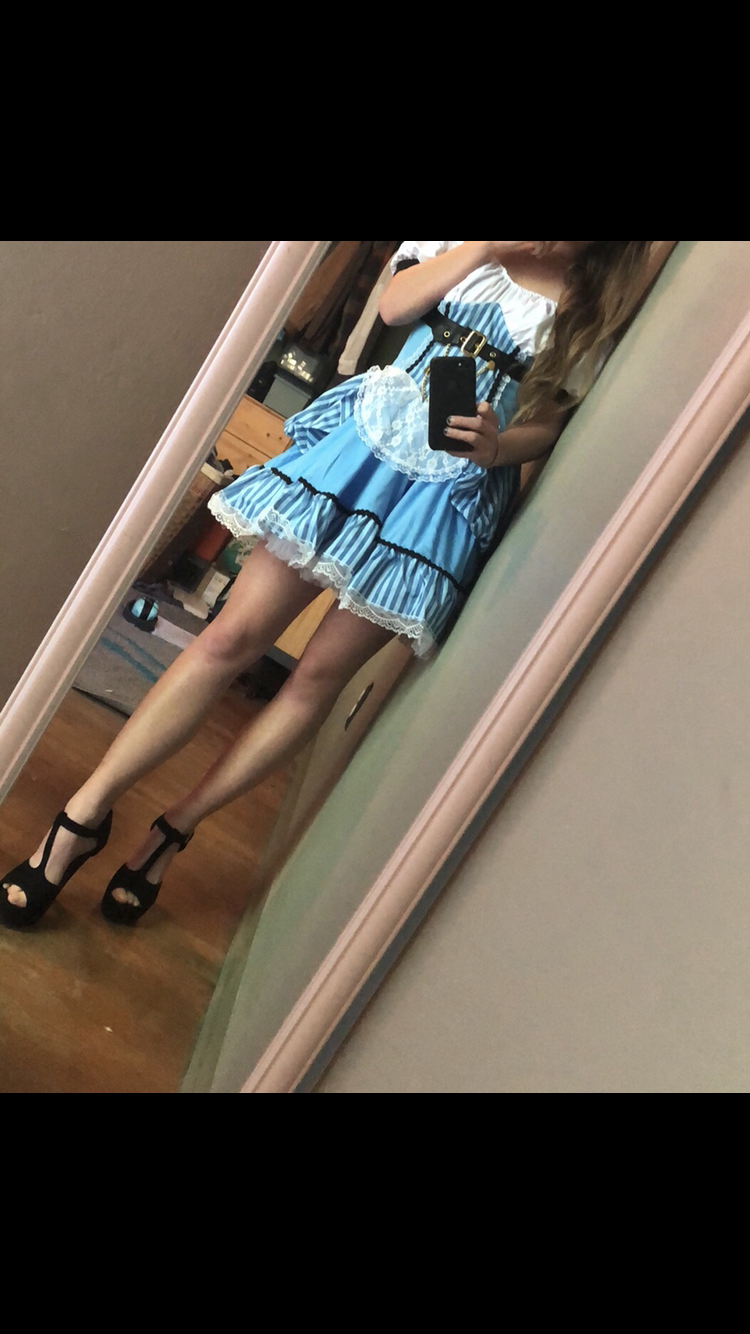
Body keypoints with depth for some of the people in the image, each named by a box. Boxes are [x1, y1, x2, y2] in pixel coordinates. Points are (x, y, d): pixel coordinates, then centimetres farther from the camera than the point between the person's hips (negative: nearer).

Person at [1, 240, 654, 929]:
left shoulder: (609, 303, 2)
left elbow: (556, 422, 2)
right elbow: (395, 305, 0)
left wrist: (497, 446, -17)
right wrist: (486, 250, -9)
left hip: (452, 499, -1)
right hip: (364, 440, 1)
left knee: (319, 675, 1)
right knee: (233, 637, -5)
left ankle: (175, 830, 14)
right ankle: (86, 813, 2)